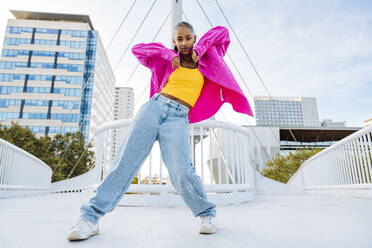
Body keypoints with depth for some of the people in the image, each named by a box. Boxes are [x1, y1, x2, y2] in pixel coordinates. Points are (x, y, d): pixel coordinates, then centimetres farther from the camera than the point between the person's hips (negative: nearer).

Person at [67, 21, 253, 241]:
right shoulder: (169, 59, 20)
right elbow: (137, 49, 20)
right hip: (154, 106, 2)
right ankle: (91, 217, -2)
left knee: (182, 172, -19)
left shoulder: (205, 60, 19)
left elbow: (222, 31, 23)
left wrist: (200, 49, 11)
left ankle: (207, 214, 6)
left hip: (178, 118, -2)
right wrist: (169, 54, 11)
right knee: (126, 160, -8)